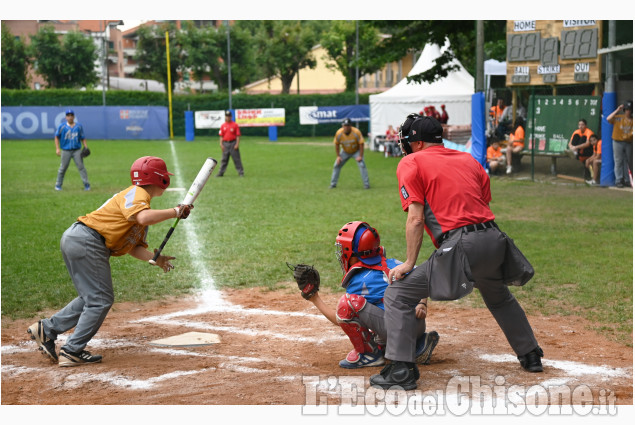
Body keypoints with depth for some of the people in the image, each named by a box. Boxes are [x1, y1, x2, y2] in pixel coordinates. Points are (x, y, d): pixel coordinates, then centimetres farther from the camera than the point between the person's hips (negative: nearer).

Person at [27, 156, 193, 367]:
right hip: (86, 240, -10)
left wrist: (155, 259, 1)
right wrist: (175, 211, -20)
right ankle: (71, 352, 0)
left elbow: (133, 246, 17)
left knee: (91, 298, 20)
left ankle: (47, 329, 23)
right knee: (100, 300, -4)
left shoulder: (140, 199, 22)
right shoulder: (138, 193, -9)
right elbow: (143, 218, -31)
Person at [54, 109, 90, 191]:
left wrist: (86, 147, -1)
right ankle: (58, 185, 16)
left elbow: (83, 138, 12)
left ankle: (86, 184, -3)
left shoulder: (79, 126, 7)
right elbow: (57, 137, 6)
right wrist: (57, 148, -4)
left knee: (81, 167, -5)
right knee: (63, 168, 4)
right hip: (66, 150, -1)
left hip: (77, 150, 1)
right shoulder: (62, 126, 0)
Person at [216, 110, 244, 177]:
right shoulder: (223, 125, 9)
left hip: (233, 143, -3)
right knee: (224, 159, 8)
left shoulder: (235, 125, -2)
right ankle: (221, 172, 12)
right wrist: (221, 144, 1)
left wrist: (237, 144, -11)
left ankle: (241, 172, 2)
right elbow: (221, 136, 10)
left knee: (236, 158, -2)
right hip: (225, 143, 3)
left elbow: (238, 135, -4)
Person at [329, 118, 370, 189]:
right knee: (336, 165, -1)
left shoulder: (356, 132, -28)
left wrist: (360, 156, -25)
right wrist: (338, 156, -8)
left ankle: (366, 184, -14)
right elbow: (337, 145, -5)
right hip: (345, 152, 3)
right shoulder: (339, 133, -21)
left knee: (362, 165, -20)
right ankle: (333, 184, 11)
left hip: (356, 151, -3)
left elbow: (361, 144, -21)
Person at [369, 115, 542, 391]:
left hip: (460, 244, -7)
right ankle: (530, 355, 42)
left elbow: (415, 218, -4)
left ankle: (401, 370, -6)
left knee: (397, 294, 1)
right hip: (494, 240, 7)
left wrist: (410, 263, -1)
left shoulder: (411, 163, 5)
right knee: (499, 298, 33)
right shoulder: (469, 159, 23)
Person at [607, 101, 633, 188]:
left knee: (629, 162, 8)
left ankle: (627, 181, 16)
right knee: (618, 162, -2)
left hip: (629, 143, 3)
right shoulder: (618, 117, -1)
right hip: (618, 142, -2)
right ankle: (619, 180, 2)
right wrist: (617, 110, -16)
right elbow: (608, 119, -16)